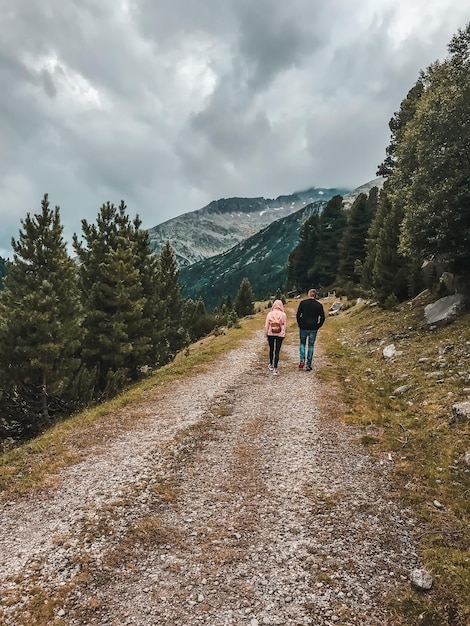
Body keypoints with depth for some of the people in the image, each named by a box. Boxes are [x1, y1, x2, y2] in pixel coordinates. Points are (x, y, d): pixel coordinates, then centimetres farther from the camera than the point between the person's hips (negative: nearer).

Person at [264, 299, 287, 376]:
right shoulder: (283, 315, -7)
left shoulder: (270, 314, -6)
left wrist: (266, 334, 8)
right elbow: (285, 326, -3)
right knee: (277, 351, 3)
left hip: (271, 334, 1)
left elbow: (266, 325, -3)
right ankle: (275, 369, -1)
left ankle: (271, 365, 35)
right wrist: (284, 333, 12)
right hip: (280, 335, -1)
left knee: (271, 349, 20)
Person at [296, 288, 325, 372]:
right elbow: (322, 318, 0)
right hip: (313, 329, 1)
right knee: (310, 346, 9)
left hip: (303, 327, 0)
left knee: (302, 343, 19)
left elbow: (298, 315, -5)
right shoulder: (319, 305, 0)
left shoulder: (303, 303, -4)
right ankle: (308, 365, 10)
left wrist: (300, 325, 5)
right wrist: (317, 326, 7)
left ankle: (302, 361, 3)